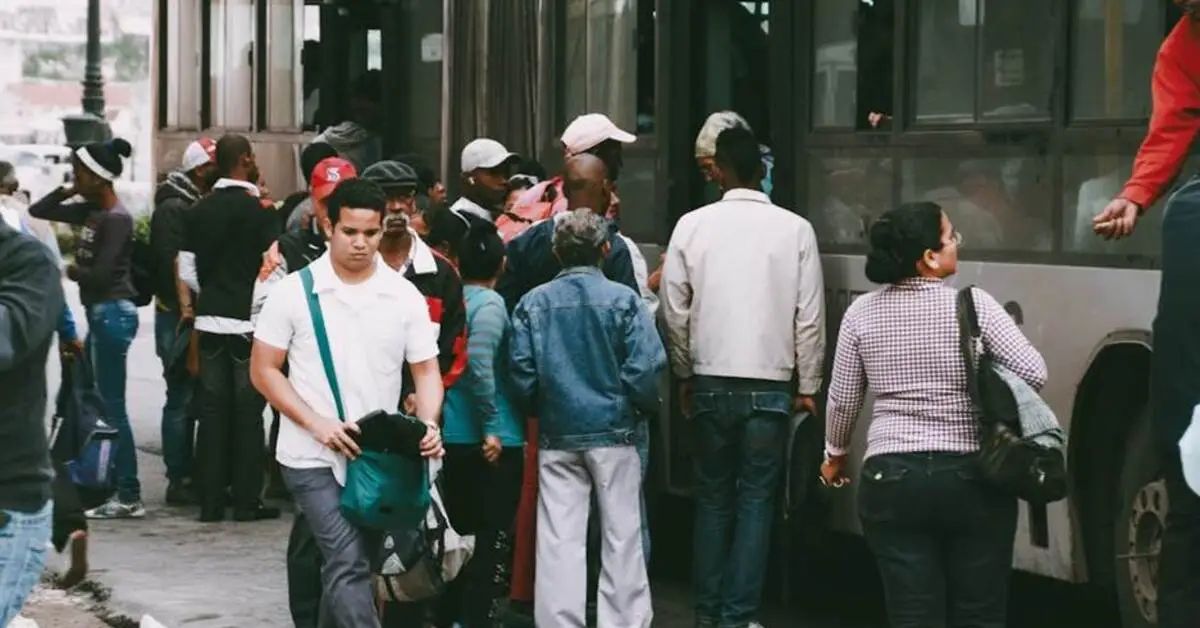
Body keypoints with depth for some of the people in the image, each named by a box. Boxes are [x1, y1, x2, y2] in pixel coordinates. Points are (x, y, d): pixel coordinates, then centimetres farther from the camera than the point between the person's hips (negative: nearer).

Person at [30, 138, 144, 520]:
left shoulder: (116, 218, -14)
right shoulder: (91, 212, 11)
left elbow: (100, 273, -21)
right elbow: (38, 211, 19)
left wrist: (72, 271, -4)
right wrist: (68, 192, 6)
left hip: (112, 313, -10)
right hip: (100, 313, 10)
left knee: (111, 406, -8)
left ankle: (129, 497, -6)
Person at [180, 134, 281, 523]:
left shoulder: (200, 210, 7)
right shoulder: (259, 209, -10)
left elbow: (188, 268, 8)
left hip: (210, 319, 5)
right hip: (249, 320, -5)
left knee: (212, 410, 7)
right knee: (247, 411, 0)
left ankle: (210, 500, 9)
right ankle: (246, 501, 2)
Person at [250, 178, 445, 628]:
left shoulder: (405, 296, 1)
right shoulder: (294, 291, -5)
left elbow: (426, 370, 3)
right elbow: (264, 370, -2)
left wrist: (429, 425, -17)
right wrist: (316, 423, -15)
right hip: (312, 457, -3)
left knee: (342, 564, 15)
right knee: (349, 563, -14)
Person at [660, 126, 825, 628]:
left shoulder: (692, 226, -2)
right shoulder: (794, 229, -5)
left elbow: (675, 309, 1)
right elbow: (810, 317, -5)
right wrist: (807, 386, 5)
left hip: (711, 382, 2)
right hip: (770, 384, -2)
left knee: (713, 497, 14)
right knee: (756, 499, 5)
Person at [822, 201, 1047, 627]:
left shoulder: (862, 312, 2)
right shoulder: (973, 304, -6)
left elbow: (843, 400, 7)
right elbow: (1033, 374, -9)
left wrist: (835, 455, 24)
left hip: (890, 479, 2)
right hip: (972, 479, -2)